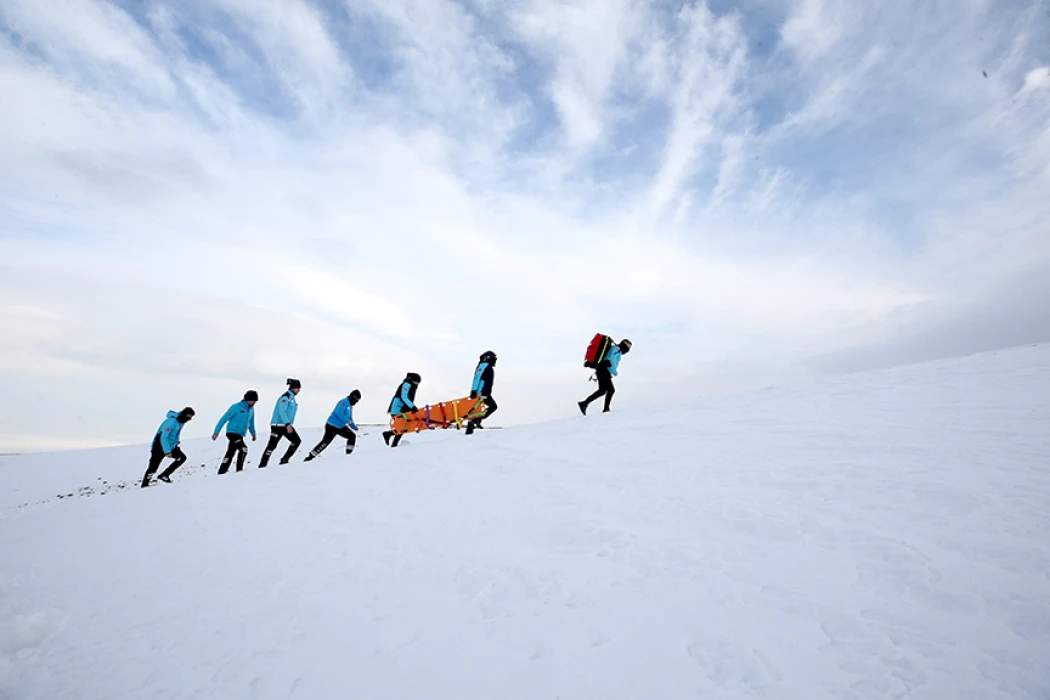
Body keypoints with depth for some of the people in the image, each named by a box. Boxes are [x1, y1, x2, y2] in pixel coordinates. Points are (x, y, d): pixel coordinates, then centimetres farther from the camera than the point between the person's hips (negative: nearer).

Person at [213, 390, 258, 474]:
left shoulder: (251, 409, 8)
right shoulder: (236, 407, -12)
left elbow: (251, 422, 23)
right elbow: (224, 419, -10)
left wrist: (253, 433, 30)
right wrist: (216, 432, -12)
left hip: (240, 435, 8)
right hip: (232, 432, -7)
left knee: (230, 453, 12)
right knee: (244, 449, -19)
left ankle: (222, 471, 21)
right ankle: (239, 469, -12)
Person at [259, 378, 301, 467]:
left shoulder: (292, 398, 13)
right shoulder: (285, 397, -14)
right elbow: (282, 412, -23)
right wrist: (288, 424, -31)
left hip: (287, 425, 9)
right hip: (278, 425, -9)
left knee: (297, 441, 0)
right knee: (272, 446, -5)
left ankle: (284, 460, 5)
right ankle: (262, 465, 4)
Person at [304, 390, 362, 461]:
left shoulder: (350, 406, 15)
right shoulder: (344, 402, -14)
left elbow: (350, 419, 24)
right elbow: (339, 413, -29)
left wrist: (354, 427, 11)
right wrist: (348, 421, -29)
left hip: (341, 427, 9)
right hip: (332, 426, -9)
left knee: (353, 436, 4)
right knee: (326, 441, -15)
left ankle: (349, 452, 11)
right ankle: (311, 456, -6)